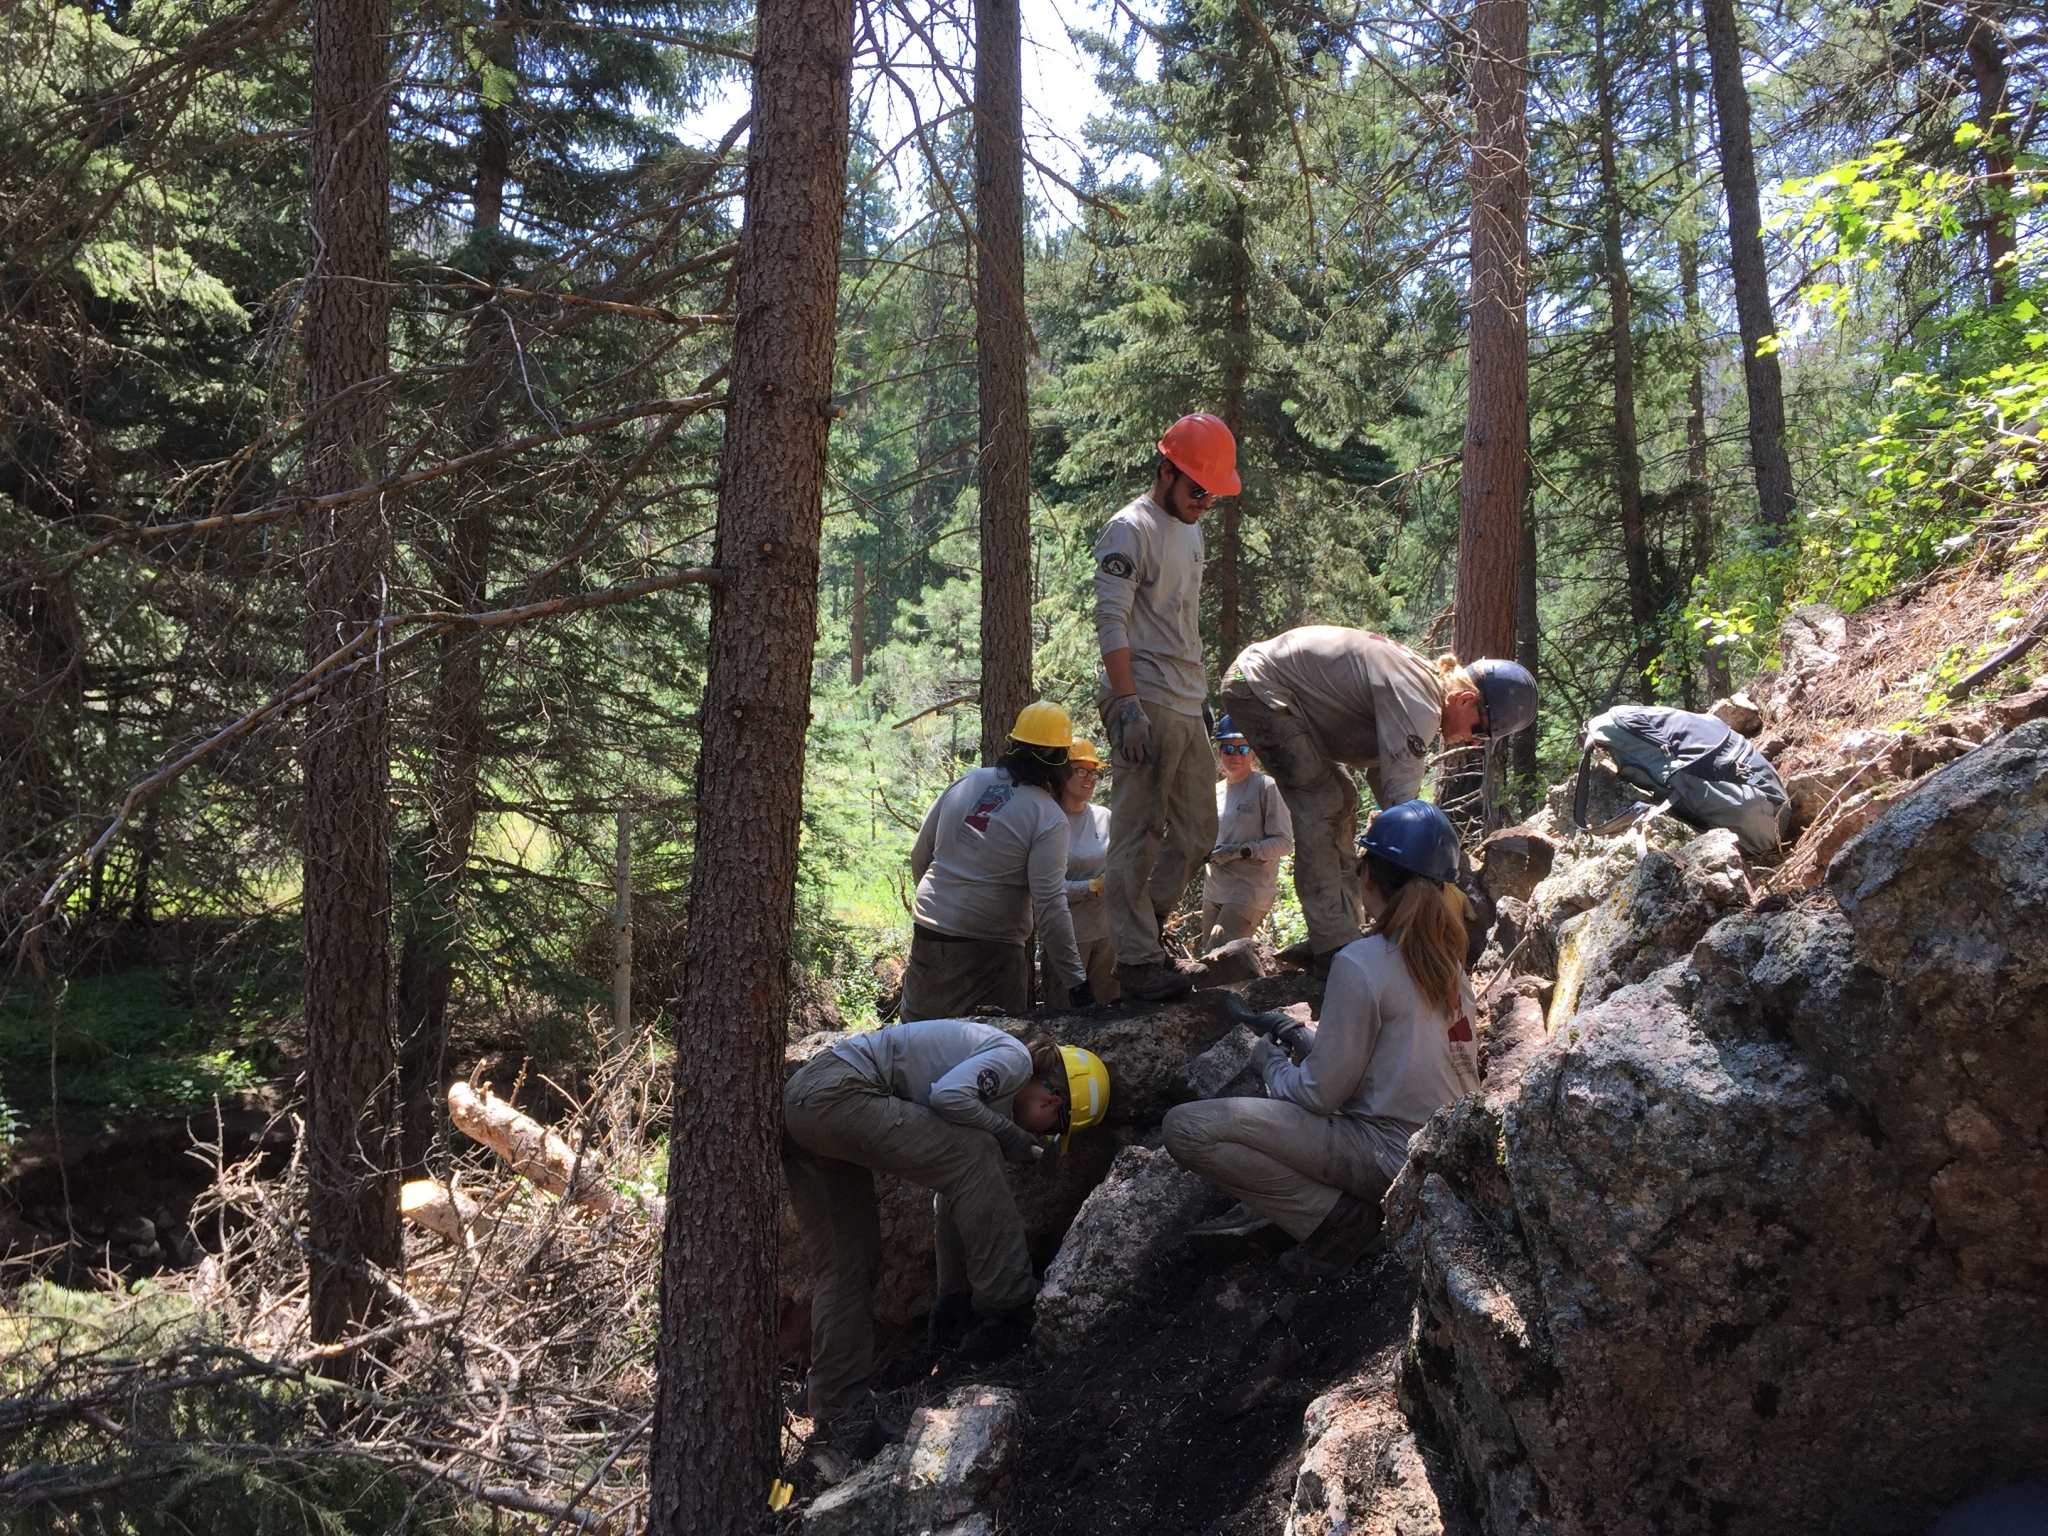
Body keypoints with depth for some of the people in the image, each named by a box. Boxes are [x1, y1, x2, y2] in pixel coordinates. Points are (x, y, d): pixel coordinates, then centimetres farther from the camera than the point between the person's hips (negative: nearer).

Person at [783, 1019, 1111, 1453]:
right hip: (836, 1094, -11)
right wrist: (1011, 1137, -5)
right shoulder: (1014, 1059, -2)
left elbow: (952, 1190, 29)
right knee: (972, 1156, -10)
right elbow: (948, 1095, -22)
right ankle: (1009, 1314, -2)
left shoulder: (995, 1078, 25)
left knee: (844, 1265, 12)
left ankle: (839, 1411, 16)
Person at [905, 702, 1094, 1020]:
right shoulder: (1048, 818, -12)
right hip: (989, 946, -5)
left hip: (927, 933, 5)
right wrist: (1076, 980, -13)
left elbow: (920, 856, 11)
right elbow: (1050, 905, -16)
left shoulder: (966, 782, 3)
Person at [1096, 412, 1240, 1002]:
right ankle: (1137, 959, -1)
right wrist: (1128, 705, -23)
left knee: (1197, 830, 12)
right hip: (1147, 704, -9)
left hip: (1187, 706, 9)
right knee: (1139, 832, -6)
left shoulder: (1190, 530, 19)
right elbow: (1111, 626, -17)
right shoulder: (1130, 531, -10)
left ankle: (1142, 927, 23)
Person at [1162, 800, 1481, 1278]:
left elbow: (1320, 1094, -16)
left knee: (1185, 1128, -15)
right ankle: (1265, 1206, 19)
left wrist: (1269, 1060, 3)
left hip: (1392, 1156, -9)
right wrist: (1304, 1037, 22)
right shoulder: (1444, 955, 6)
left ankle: (1337, 1219, -8)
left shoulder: (1362, 963, -19)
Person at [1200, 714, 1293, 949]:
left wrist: (1240, 851, -21)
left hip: (1250, 892, -7)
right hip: (1213, 892, 7)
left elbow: (1285, 843, -10)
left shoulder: (1266, 787, -7)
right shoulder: (1215, 791, 12)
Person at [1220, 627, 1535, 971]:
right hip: (1258, 687, -11)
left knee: (1341, 800, 12)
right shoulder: (1418, 705, -25)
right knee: (1320, 806, -13)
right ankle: (1332, 949, -11)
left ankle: (1341, 928, 16)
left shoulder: (1424, 684, 6)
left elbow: (1381, 772, 12)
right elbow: (1402, 801, -27)